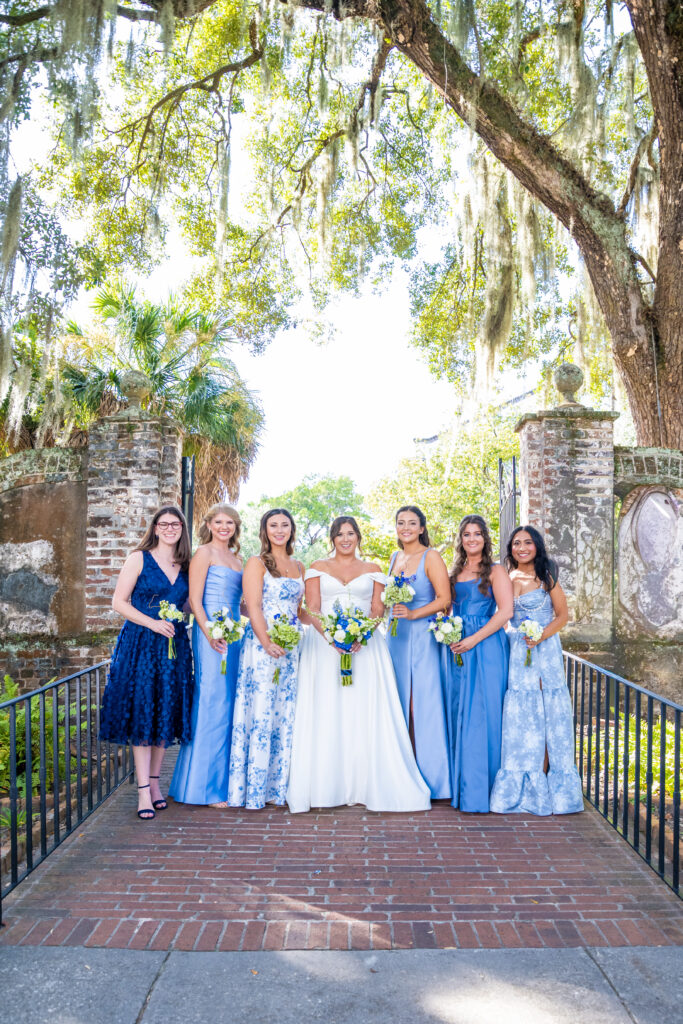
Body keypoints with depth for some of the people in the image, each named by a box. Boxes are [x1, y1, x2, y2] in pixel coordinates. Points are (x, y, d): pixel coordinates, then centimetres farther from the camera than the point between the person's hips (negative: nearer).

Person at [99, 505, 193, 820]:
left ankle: (154, 782, 20)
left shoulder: (186, 566, 10)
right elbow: (118, 602, -4)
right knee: (142, 713, -3)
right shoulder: (139, 559, -1)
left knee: (165, 713, 7)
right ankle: (143, 790, 1)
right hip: (141, 643, -4)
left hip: (174, 645, 4)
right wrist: (152, 623, -15)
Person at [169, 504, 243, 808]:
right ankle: (207, 786, 6)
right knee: (213, 703, -5)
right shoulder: (204, 553, -4)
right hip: (211, 633, -7)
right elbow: (195, 600, -10)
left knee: (230, 703, 10)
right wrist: (210, 633, -19)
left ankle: (227, 780, 20)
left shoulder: (236, 558, 18)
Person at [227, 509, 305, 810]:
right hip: (262, 644, -5)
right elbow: (253, 607, -9)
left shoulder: (299, 567, 16)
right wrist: (267, 643, -19)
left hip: (291, 647, 6)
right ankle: (254, 790, 4)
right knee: (261, 713, -5)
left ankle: (278, 785, 16)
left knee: (285, 714, 6)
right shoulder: (257, 563, 0)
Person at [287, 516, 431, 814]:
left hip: (365, 646, 0)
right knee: (326, 713, -4)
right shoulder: (318, 568, 11)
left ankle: (365, 785, 0)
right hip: (324, 646, 0)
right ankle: (326, 785, 0)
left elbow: (378, 609, 5)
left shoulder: (372, 570, 13)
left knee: (365, 713, -5)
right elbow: (312, 609, 2)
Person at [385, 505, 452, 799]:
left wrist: (413, 614, -18)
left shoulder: (431, 557, -5)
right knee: (400, 703, 6)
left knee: (423, 703, -5)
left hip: (423, 636, -6)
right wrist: (392, 612, 9)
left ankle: (430, 776, 6)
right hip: (396, 635, 6)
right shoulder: (395, 557, 15)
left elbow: (444, 599, -11)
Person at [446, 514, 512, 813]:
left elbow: (505, 611, -11)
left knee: (482, 712, -4)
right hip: (458, 648, 6)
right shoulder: (455, 572, 15)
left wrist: (474, 639, -16)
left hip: (486, 647, -5)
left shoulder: (495, 571, -1)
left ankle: (481, 788, 6)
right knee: (459, 713, 7)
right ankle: (462, 784, 18)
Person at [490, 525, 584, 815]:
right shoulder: (506, 578, 7)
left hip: (544, 650, -3)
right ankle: (524, 786, 18)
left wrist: (541, 636, -15)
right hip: (515, 651, 3)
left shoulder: (546, 577, -3)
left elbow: (563, 614, -2)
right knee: (519, 715, 6)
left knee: (544, 713, 1)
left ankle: (544, 783, 12)